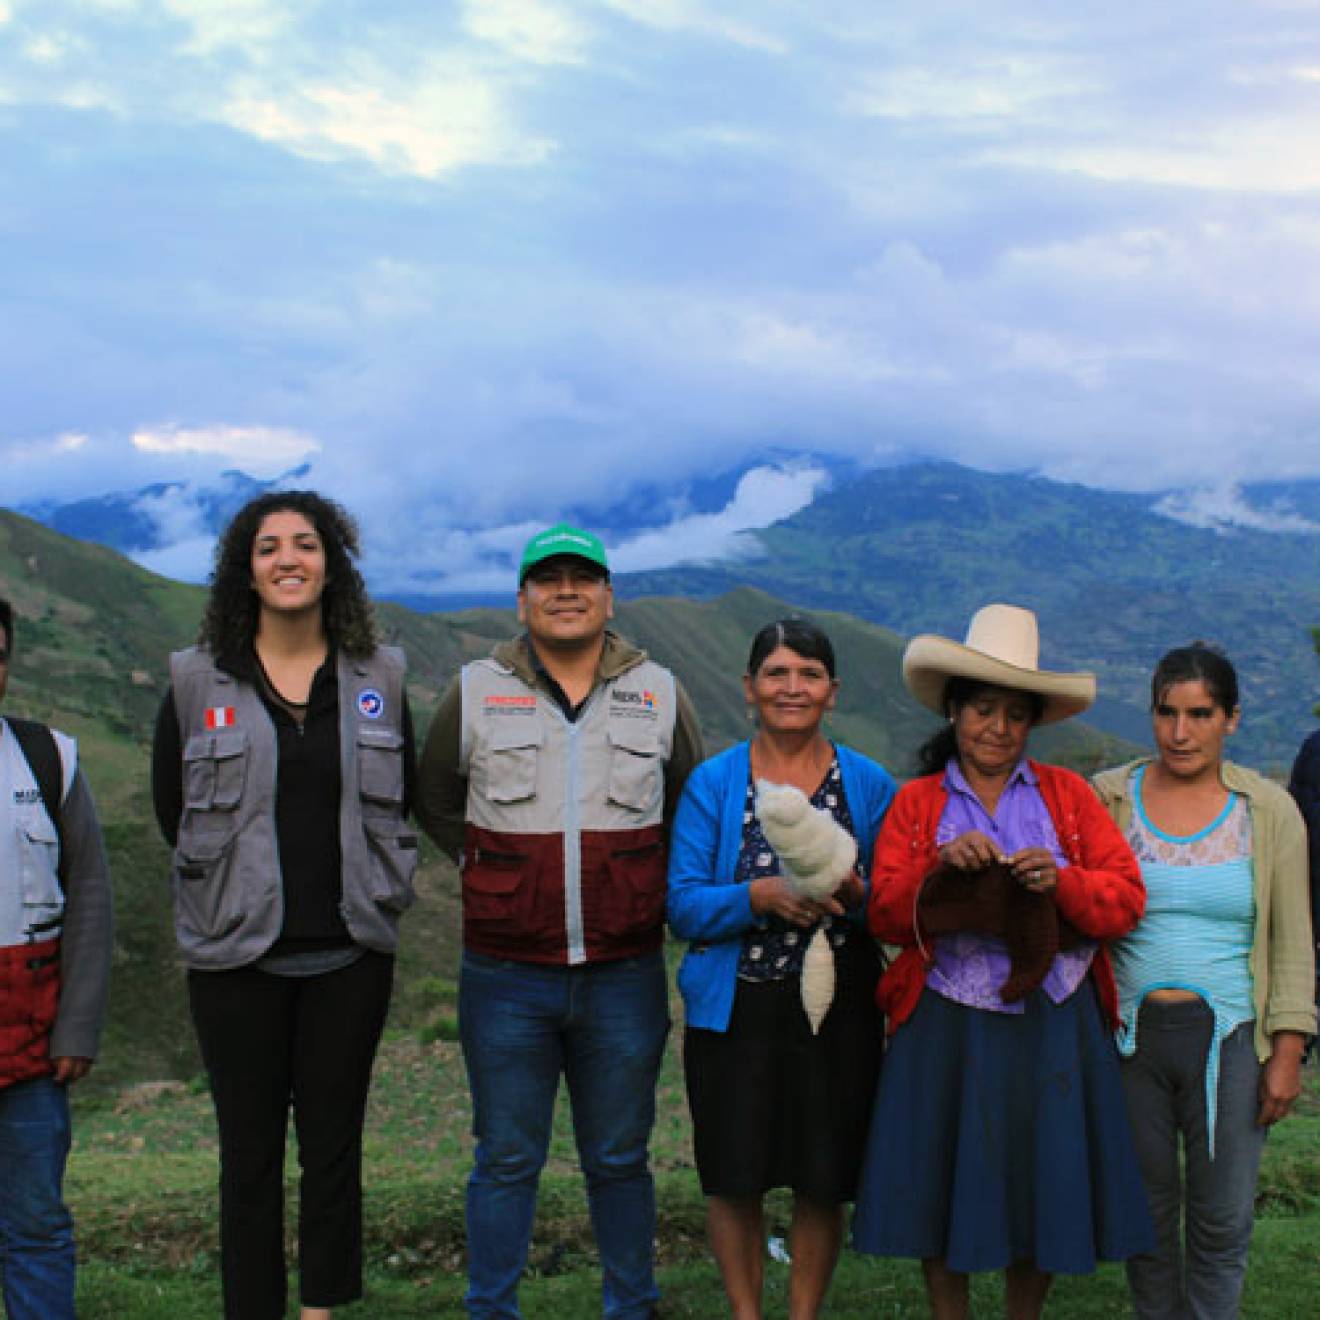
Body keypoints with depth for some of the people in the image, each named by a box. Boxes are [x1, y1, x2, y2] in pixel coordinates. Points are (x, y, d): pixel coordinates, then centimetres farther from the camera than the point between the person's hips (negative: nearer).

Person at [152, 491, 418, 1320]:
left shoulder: (377, 678, 5)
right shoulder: (199, 682, 0)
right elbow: (173, 811, 7)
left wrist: (371, 894, 7)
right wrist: (238, 892, 7)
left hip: (349, 952, 2)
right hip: (238, 954, -1)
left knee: (335, 1145, 8)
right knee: (250, 1152, 5)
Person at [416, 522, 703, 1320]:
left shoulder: (659, 693, 5)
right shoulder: (475, 693, 2)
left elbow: (693, 808, 17)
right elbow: (436, 803, 16)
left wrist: (642, 884, 9)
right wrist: (492, 866, 8)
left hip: (624, 977, 1)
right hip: (507, 978, -1)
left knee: (620, 1160, 12)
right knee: (507, 1161, 7)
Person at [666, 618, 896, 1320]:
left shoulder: (869, 784, 2)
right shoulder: (712, 781, 0)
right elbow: (683, 906, -5)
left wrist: (853, 894, -18)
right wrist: (764, 896, -22)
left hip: (838, 1009, 1)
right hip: (735, 1010, 0)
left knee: (824, 1181, 8)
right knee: (733, 1179, 7)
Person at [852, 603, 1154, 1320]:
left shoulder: (1067, 793, 8)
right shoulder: (916, 803, 7)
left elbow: (1127, 897, 1)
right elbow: (885, 916, -2)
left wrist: (1061, 880, -18)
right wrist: (944, 867, -18)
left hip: (1053, 1026, 1)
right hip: (948, 1027, -1)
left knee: (1043, 1187, 6)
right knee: (945, 1189, 4)